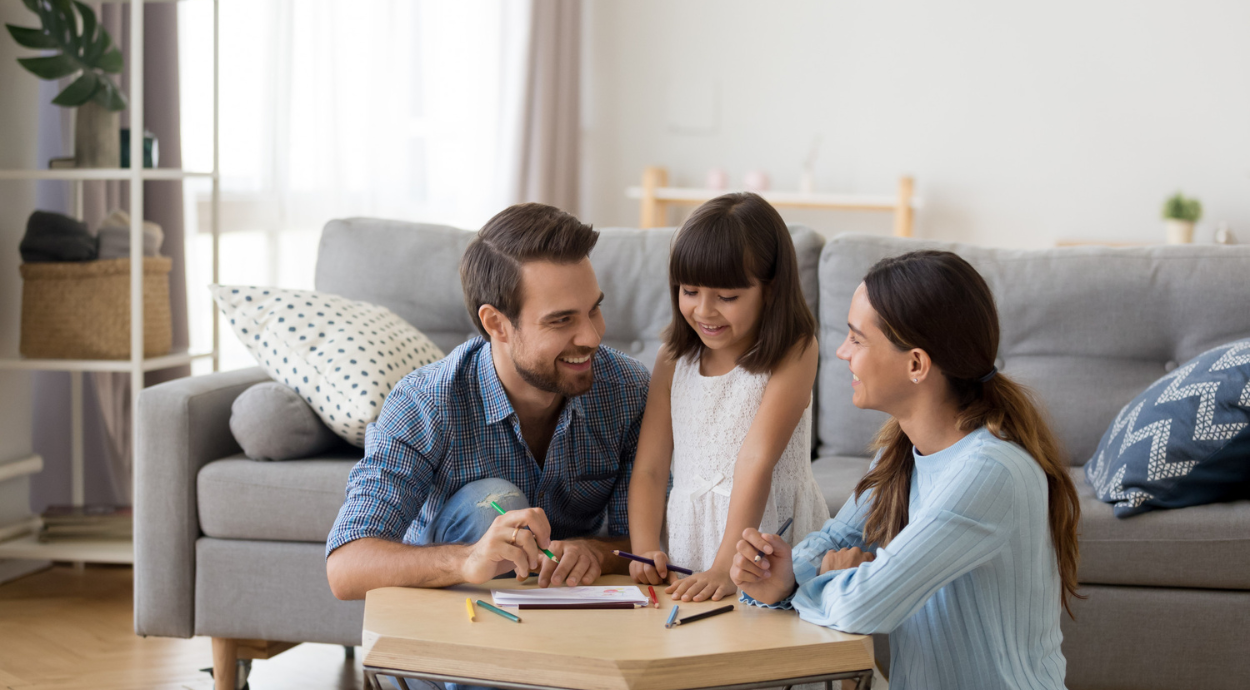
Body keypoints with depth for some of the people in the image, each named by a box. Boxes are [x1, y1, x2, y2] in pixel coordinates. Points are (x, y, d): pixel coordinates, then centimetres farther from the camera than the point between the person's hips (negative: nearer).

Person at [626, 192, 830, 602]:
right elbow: (649, 468, 7)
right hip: (691, 536, 4)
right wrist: (645, 552, -10)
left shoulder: (794, 354, -5)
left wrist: (726, 567, -22)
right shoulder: (673, 360, 10)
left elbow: (756, 461, -16)